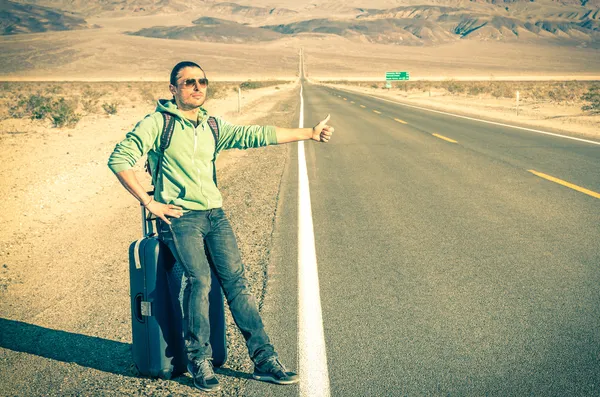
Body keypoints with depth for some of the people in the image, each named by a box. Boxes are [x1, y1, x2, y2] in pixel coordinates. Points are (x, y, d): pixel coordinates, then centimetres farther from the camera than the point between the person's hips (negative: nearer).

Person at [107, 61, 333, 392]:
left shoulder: (212, 127, 16)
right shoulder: (157, 123, 0)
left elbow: (257, 135, 12)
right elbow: (119, 160, -5)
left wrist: (309, 133, 8)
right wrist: (150, 202, -8)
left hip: (215, 215, 5)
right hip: (178, 216, -4)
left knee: (236, 281, -5)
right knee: (199, 279, -20)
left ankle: (264, 359, -1)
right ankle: (199, 359, -3)